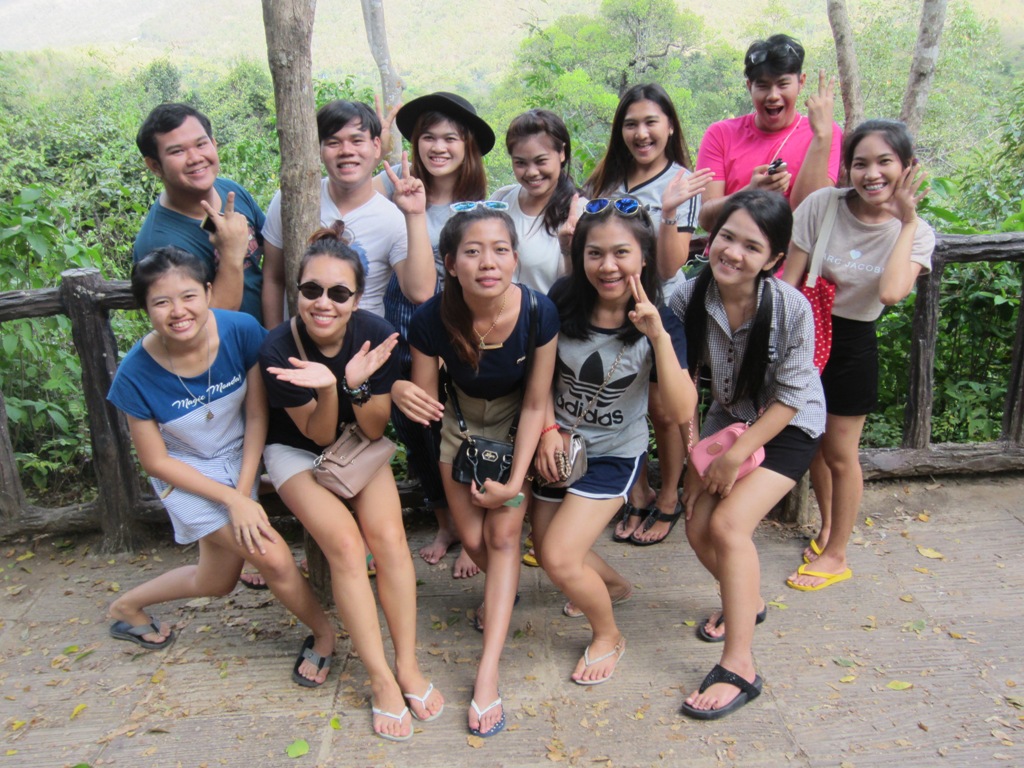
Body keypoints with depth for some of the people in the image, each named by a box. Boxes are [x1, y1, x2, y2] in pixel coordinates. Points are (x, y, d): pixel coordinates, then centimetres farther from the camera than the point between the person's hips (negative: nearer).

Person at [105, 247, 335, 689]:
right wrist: (233, 501, -20)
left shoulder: (240, 332, -23)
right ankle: (323, 632, 11)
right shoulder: (136, 375, -25)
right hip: (187, 474, -3)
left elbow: (257, 415, -12)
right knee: (273, 556, -17)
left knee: (216, 582, 15)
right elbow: (156, 461, -14)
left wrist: (244, 492, -17)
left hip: (239, 458, 4)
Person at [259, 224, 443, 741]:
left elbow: (374, 431, -14)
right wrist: (326, 389, -38)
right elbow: (319, 435, -18)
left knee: (387, 534, -21)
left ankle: (408, 666, -7)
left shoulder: (375, 334, -21)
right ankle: (381, 679, -11)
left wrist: (358, 385, -34)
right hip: (296, 450, -2)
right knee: (344, 541, -22)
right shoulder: (277, 349, -25)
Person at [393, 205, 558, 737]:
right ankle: (499, 591, 42)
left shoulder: (538, 314, -30)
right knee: (473, 537, 5)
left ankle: (488, 671, -2)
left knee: (503, 533, -8)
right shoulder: (432, 320, -28)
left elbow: (535, 404, -19)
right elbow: (428, 400, -15)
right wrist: (404, 393, -40)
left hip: (517, 424, -1)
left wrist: (515, 481, -21)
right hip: (462, 422, 2)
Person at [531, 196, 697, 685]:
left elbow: (680, 412, -28)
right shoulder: (564, 298, -14)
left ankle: (608, 635, 18)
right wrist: (548, 429, -10)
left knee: (559, 558, -13)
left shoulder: (659, 318, -19)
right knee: (545, 547, 16)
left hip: (613, 454, -4)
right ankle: (613, 584, 48)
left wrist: (658, 336, -36)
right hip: (558, 443, 4)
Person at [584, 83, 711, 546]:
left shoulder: (682, 183, -9)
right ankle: (639, 496, 33)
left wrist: (669, 212, -29)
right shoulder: (606, 179, 4)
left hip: (660, 312, -4)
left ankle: (668, 499, 31)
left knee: (663, 413, 9)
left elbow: (670, 268, -17)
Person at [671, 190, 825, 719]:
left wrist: (737, 453, -17)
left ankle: (739, 669, -8)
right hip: (728, 417, 5)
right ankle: (747, 602, 32)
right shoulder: (690, 297, -18)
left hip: (788, 427, -4)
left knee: (728, 523, -20)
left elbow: (790, 397, -18)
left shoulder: (791, 308, -27)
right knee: (699, 529, -1)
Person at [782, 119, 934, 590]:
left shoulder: (915, 232, -9)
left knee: (840, 453, 7)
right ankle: (827, 526, 41)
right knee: (815, 442, 16)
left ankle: (836, 555, 26)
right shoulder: (822, 205, -12)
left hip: (853, 345, -1)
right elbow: (788, 282, -9)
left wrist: (906, 222, -22)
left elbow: (890, 292, -29)